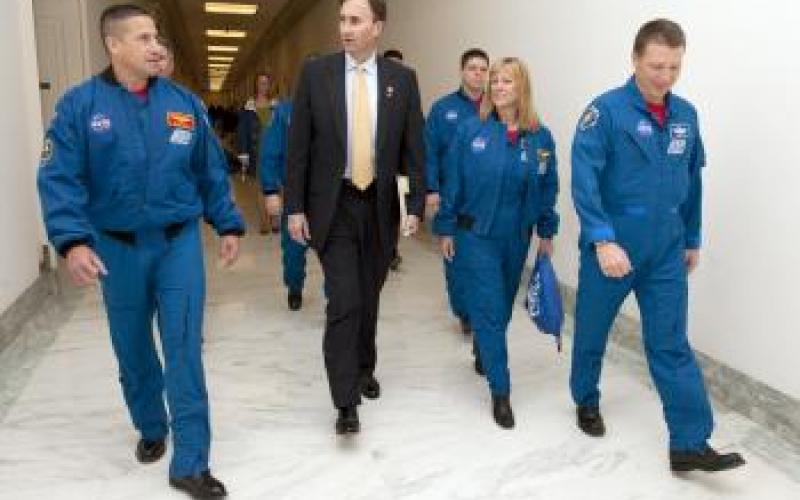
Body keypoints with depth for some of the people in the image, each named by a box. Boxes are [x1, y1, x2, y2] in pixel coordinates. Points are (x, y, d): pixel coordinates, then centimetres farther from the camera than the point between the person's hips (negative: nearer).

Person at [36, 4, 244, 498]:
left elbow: (212, 172, 7)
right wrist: (73, 239, -23)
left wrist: (229, 225, 6)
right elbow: (59, 179, -10)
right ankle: (151, 428, 40)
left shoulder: (184, 102, 2)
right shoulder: (80, 104, -5)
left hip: (179, 242, 0)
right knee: (132, 349, 15)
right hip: (118, 247, 0)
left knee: (184, 350, -2)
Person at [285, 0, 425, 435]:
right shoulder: (316, 72, -1)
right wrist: (295, 207, -5)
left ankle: (364, 368, 38)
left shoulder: (402, 78, 2)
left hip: (380, 204, 2)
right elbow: (298, 145, -2)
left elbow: (413, 148, 3)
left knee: (368, 298, 14)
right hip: (333, 204, -2)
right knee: (343, 301, -8)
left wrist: (415, 206, -3)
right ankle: (346, 402, 1)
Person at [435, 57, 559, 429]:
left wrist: (546, 232, 7)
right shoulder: (470, 130, -7)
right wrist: (446, 229, -4)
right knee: (489, 310, -3)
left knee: (503, 305, 17)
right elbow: (452, 182, -4)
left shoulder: (540, 138, -2)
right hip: (475, 235, -3)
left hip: (516, 238, 3)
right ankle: (500, 391, 6)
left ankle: (485, 353, 45)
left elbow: (547, 188, 6)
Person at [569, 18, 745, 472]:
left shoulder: (686, 115, 5)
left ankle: (690, 444, 10)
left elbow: (693, 183, 14)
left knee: (672, 346, 4)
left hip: (666, 252, 4)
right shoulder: (606, 110, -12)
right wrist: (602, 239, -26)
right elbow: (584, 180, -19)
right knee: (592, 331, 14)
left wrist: (692, 239, 17)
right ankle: (587, 401, 38)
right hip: (611, 248, -4)